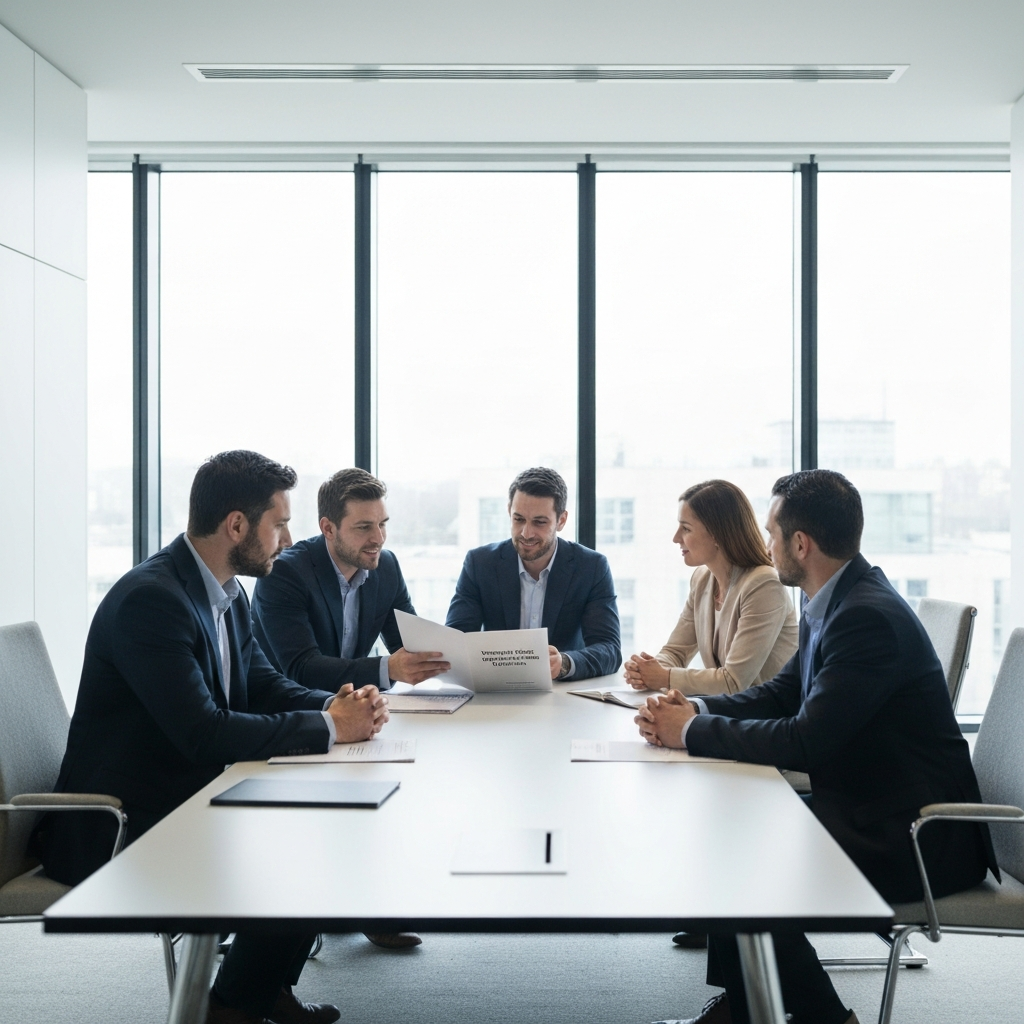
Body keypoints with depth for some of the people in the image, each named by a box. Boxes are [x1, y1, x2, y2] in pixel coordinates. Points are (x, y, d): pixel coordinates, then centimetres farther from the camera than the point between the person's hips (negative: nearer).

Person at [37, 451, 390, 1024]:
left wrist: (339, 705, -9)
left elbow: (266, 684, 12)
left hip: (188, 794, 10)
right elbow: (203, 733, -30)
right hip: (120, 827, -9)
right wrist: (329, 726, -24)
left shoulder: (227, 593, 6)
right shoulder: (151, 598, -24)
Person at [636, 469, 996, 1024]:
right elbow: (781, 693, 14)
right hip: (867, 808, 10)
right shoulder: (836, 603, 7)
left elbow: (804, 741, -27)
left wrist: (694, 731, -16)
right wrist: (694, 708, -3)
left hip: (916, 836, -10)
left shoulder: (868, 617, -24)